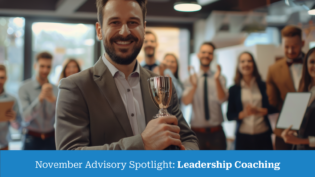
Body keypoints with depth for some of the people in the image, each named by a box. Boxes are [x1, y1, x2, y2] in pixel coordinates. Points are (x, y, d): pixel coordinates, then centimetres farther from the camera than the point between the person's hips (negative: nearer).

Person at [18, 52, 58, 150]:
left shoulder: (55, 90, 2)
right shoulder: (25, 88, -8)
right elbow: (26, 117, -16)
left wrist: (52, 99, -23)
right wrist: (40, 97, -27)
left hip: (51, 138, 3)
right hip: (32, 139, -3)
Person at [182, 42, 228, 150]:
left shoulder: (220, 78, 2)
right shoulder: (190, 79, 1)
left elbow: (222, 99, -11)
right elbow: (185, 102, -12)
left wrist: (217, 80, -27)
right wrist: (194, 86, -31)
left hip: (216, 132, 0)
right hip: (197, 132, 0)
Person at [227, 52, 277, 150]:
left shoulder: (264, 86, 5)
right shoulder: (233, 90, 4)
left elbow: (274, 108, 4)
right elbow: (229, 115, 3)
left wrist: (259, 111, -13)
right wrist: (243, 114, -15)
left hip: (263, 135, 1)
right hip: (243, 137, 0)